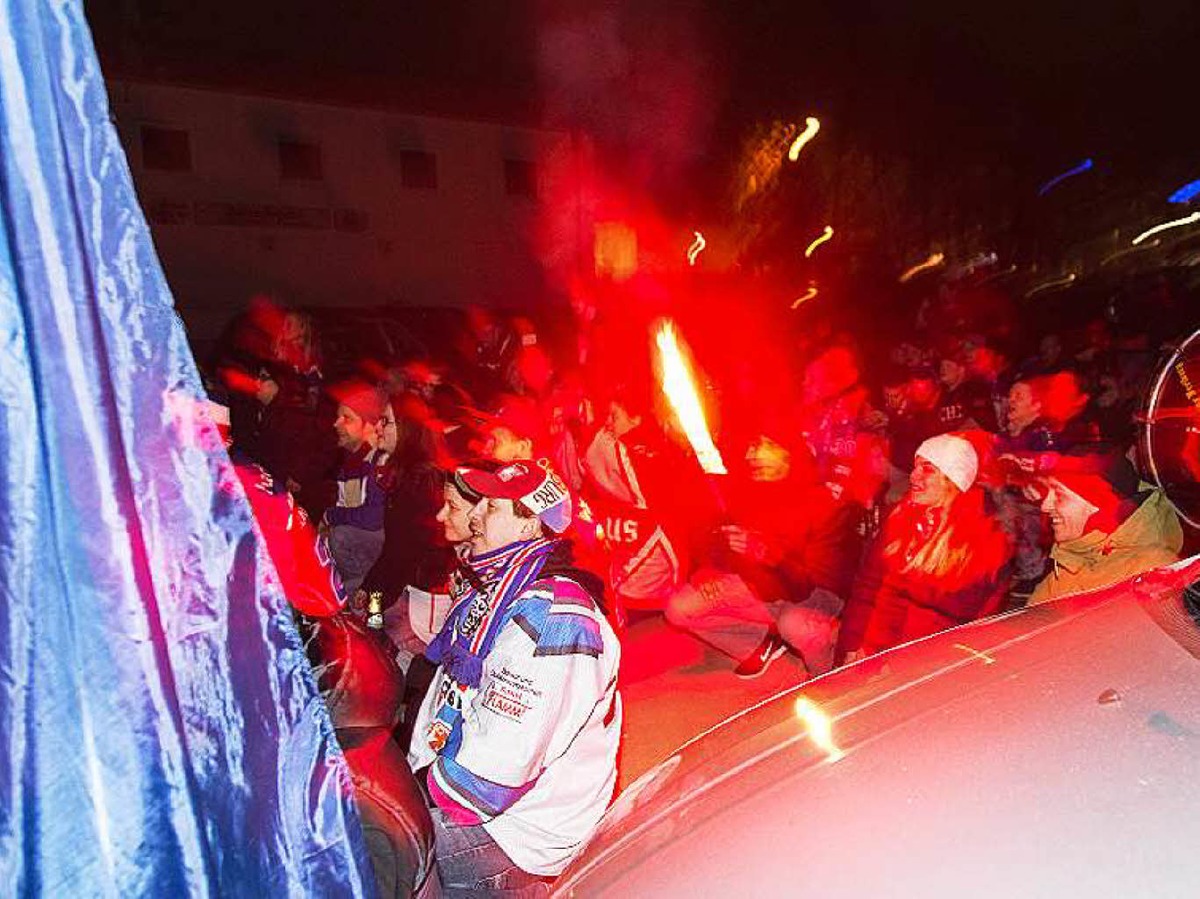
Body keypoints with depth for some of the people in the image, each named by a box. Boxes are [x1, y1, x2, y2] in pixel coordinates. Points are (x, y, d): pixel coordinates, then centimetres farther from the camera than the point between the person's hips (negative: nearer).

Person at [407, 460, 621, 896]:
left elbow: (500, 765, -27)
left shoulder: (550, 618, -26)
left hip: (513, 837, -8)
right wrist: (413, 776, 4)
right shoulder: (489, 590, 7)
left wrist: (428, 801, -14)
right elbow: (446, 691, 11)